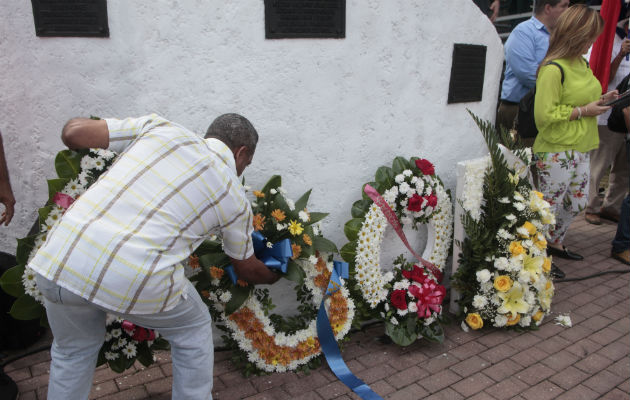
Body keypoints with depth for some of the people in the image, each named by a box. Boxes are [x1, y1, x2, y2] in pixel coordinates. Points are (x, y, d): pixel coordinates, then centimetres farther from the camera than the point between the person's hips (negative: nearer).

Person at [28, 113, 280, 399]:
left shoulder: (161, 129, 14)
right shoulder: (234, 197, 13)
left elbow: (73, 132, 10)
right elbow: (248, 270, 27)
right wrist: (275, 276, 48)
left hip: (57, 259, 3)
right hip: (133, 278, -3)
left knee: (73, 349, 32)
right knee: (194, 330, 28)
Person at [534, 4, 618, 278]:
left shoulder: (581, 63, 10)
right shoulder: (553, 69, -19)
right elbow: (544, 114, -24)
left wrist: (599, 100, 6)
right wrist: (584, 111, -17)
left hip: (579, 149, 10)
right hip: (556, 152, -9)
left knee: (577, 203, 19)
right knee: (549, 207, 1)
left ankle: (555, 244, 37)